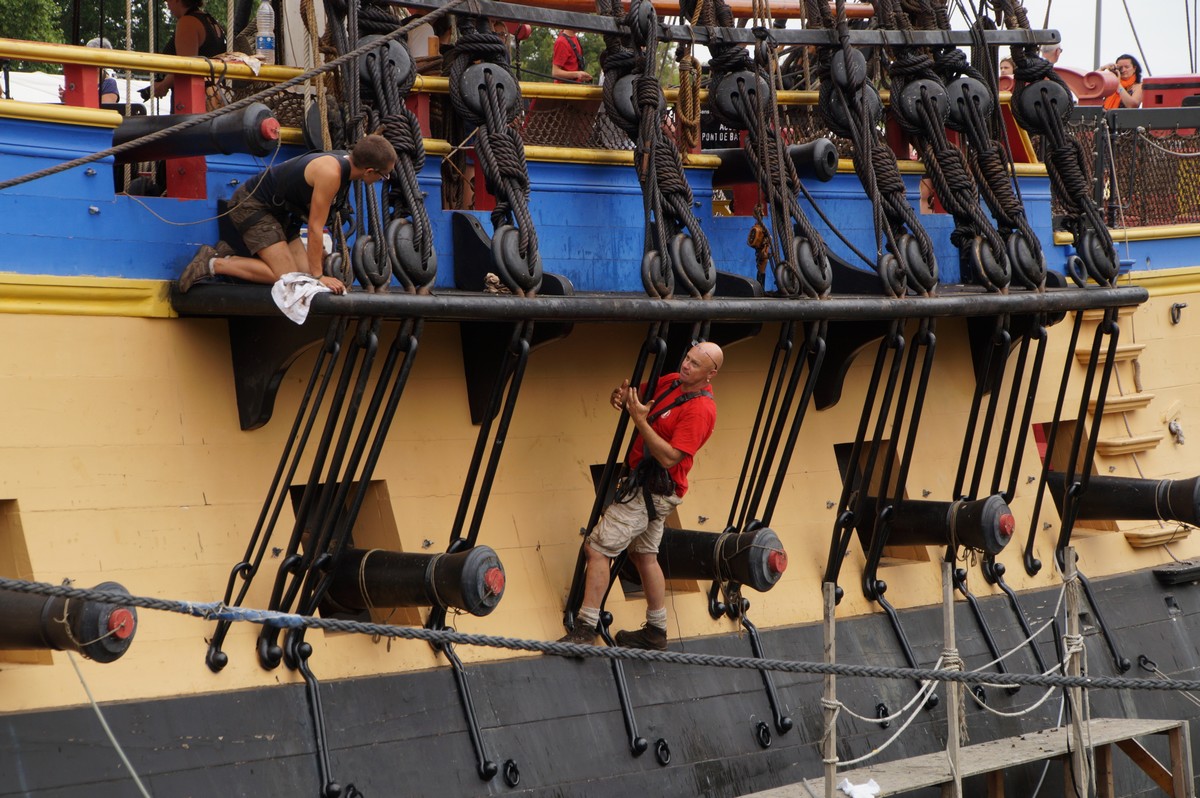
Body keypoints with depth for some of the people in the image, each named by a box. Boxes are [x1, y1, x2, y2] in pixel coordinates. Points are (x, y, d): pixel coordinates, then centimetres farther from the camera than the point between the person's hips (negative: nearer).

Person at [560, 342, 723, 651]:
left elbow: (669, 457, -27)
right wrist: (622, 396, -7)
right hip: (647, 485, 10)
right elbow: (640, 398, 17)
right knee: (644, 555, 19)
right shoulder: (671, 383, 5)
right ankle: (656, 632, 29)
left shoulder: (700, 409, -21)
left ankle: (585, 628, -9)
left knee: (597, 547, -11)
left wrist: (640, 421, -29)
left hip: (653, 490, -10)